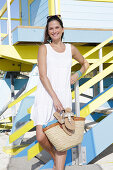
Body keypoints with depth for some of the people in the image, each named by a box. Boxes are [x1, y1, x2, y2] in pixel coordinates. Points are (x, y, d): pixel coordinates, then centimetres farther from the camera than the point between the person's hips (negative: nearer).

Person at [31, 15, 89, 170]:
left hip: (64, 96, 2)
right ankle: (55, 157, 22)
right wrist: (55, 98, -17)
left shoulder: (71, 49, 13)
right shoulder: (44, 48, 4)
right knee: (41, 138, -9)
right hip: (45, 95, -2)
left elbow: (85, 63, 31)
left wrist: (77, 75, 10)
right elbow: (43, 76, -7)